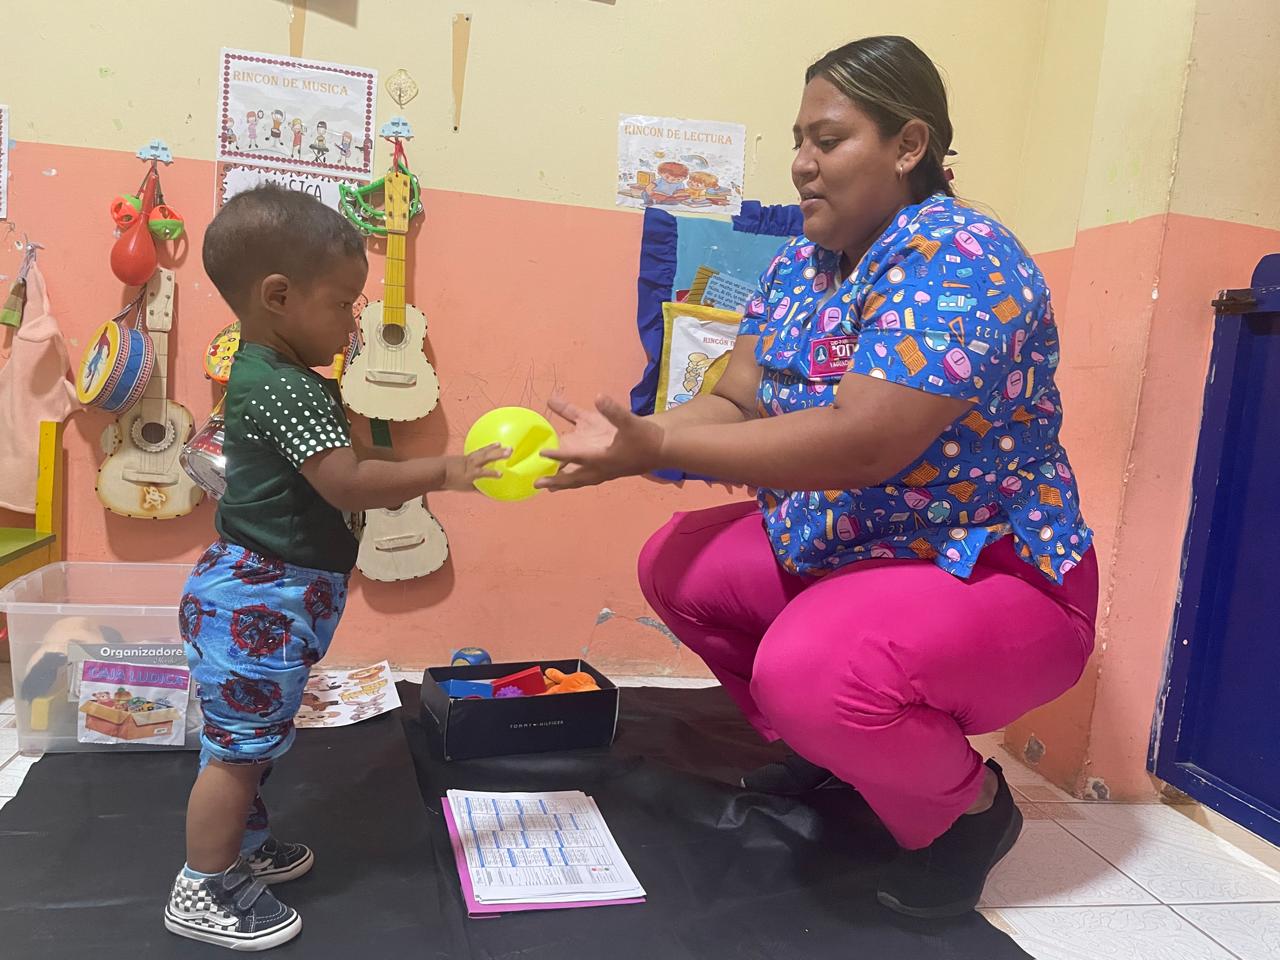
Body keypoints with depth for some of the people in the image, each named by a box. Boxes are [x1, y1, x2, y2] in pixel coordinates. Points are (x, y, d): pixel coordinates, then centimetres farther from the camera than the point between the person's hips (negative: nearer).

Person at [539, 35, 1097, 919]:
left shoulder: (955, 263, -23)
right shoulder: (803, 262, 4)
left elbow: (860, 445, -33)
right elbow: (737, 403, -1)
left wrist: (654, 447, -35)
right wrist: (626, 443, -21)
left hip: (994, 576, -8)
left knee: (809, 669, -33)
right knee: (676, 565, 4)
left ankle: (972, 806, 1)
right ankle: (826, 748, 21)